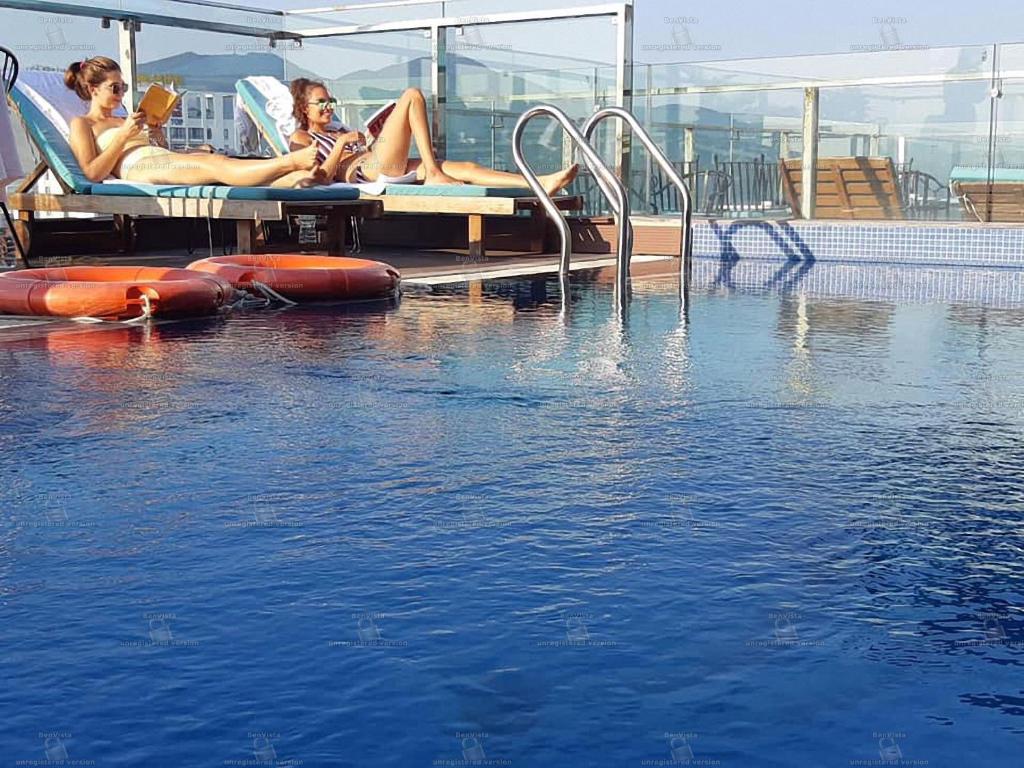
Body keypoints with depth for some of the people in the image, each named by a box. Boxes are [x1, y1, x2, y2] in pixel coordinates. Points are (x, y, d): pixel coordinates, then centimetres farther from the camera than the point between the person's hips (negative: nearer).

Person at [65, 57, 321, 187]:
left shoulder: (122, 122, 36)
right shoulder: (81, 124, 17)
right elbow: (93, 172, -2)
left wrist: (159, 136, 10)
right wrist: (123, 135, -5)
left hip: (163, 160, 7)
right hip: (137, 167, -7)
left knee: (217, 160, -25)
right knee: (215, 166, -30)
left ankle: (294, 178, -49)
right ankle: (291, 161, -50)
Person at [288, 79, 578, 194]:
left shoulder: (337, 132, 37)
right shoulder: (300, 138, 11)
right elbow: (322, 176, -7)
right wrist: (342, 143, -8)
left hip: (390, 172, 8)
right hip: (368, 170, -8)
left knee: (464, 168, -7)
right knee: (412, 96, -12)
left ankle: (541, 184, -19)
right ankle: (433, 174, -22)